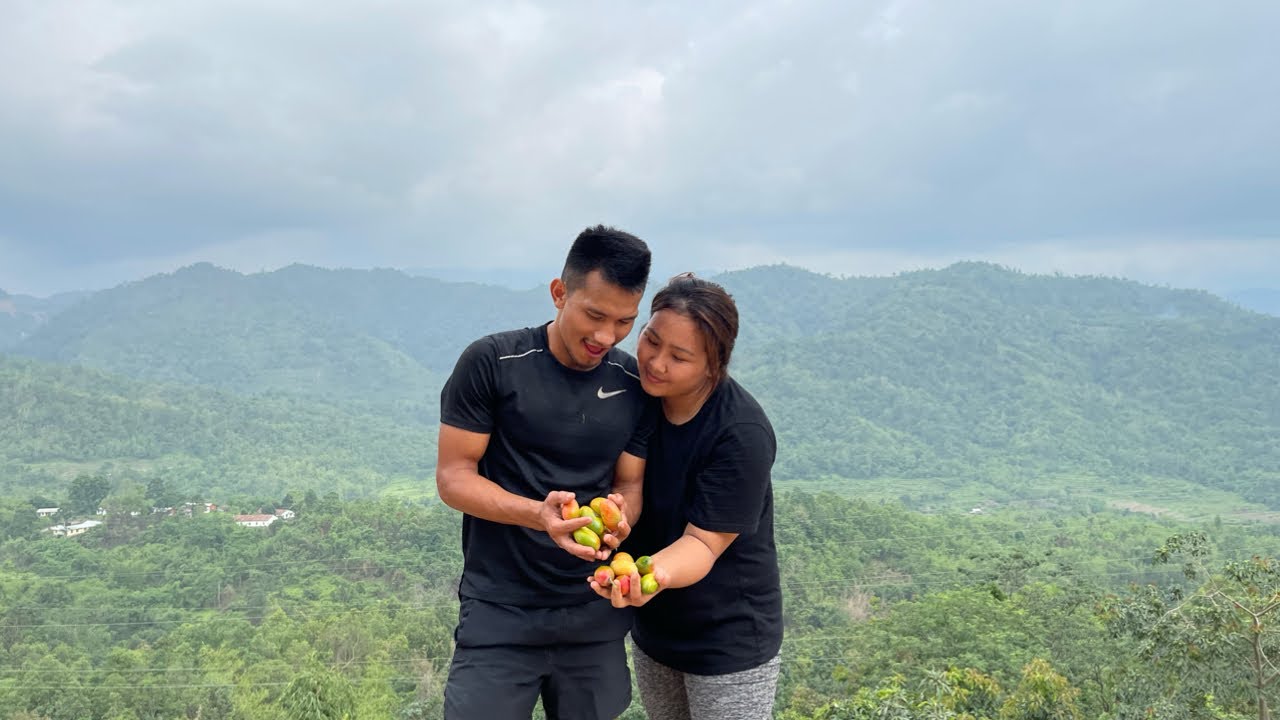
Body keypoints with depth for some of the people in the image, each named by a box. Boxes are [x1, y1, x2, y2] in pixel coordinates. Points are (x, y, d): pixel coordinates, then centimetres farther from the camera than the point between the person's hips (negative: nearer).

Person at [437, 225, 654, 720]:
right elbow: (453, 476, -10)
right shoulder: (491, 363, -11)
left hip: (597, 613, 4)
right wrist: (538, 514, -26)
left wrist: (619, 515, -19)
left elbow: (630, 484, 5)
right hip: (499, 614, -3)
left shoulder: (636, 385, 0)